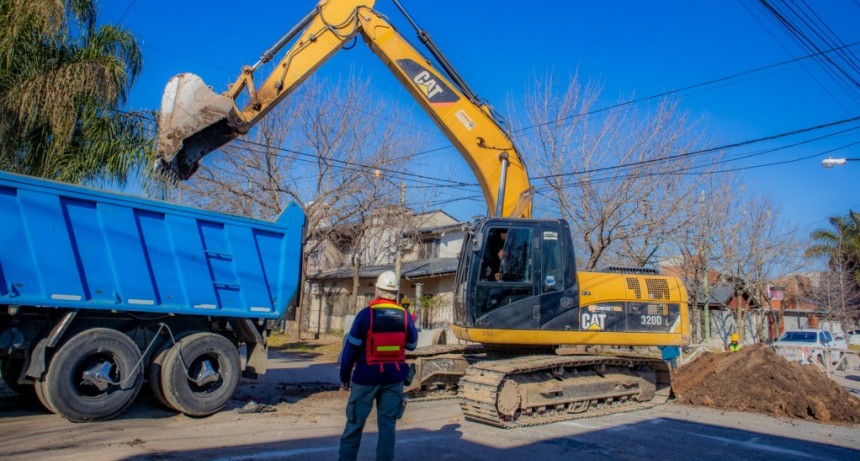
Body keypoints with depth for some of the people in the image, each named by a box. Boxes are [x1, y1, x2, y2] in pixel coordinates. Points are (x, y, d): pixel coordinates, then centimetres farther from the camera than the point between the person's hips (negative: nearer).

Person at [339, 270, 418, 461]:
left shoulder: (365, 314, -12)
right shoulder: (405, 316, -4)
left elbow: (351, 348, -8)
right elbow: (412, 345, 9)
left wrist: (344, 375, 3)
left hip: (367, 377, -2)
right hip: (394, 377, 2)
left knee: (355, 422, 11)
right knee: (387, 424, 10)